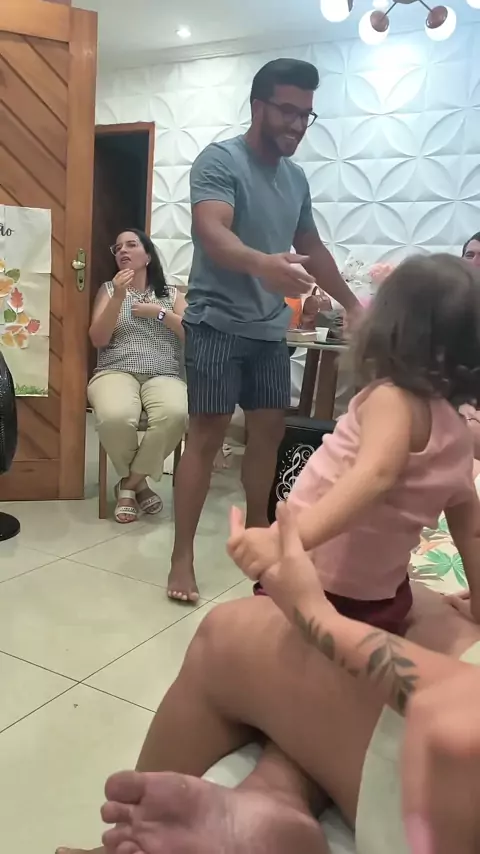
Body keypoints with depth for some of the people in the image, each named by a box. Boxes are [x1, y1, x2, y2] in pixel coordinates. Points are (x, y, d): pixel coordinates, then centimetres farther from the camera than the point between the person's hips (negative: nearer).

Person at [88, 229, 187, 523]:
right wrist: (118, 297, -8)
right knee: (115, 417, -37)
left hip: (164, 376, 1)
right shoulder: (108, 289, 15)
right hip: (116, 372, 0)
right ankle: (139, 482, -7)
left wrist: (159, 312, -3)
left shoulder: (172, 294, 17)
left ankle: (129, 483, -13)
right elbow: (98, 340, 2)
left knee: (175, 416, -36)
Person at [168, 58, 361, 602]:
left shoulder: (296, 178, 14)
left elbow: (312, 248, 25)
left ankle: (257, 532, 25)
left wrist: (352, 304, 26)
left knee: (269, 430, 9)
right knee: (207, 435, -7)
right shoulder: (219, 160, -9)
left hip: (270, 330, 7)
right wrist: (263, 263, -46)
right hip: (217, 323, -7)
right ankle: (182, 556, 2)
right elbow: (211, 233, -26)